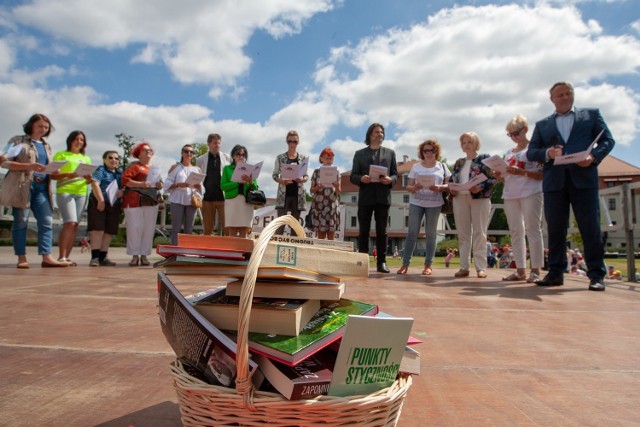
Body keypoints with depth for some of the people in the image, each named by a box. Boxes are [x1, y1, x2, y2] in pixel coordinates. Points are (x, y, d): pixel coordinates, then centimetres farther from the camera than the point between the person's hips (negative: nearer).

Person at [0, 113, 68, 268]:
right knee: (21, 221, -3)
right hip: (22, 186, -5)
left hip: (41, 187, 5)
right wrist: (28, 166, -17)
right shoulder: (18, 140, 4)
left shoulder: (46, 146, 21)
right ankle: (21, 258, 0)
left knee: (47, 221, -6)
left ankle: (47, 257, -9)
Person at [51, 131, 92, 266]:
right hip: (65, 192, -5)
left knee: (75, 225, 0)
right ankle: (61, 257, -14)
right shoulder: (61, 155, 9)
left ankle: (67, 257, 3)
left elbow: (89, 180, 19)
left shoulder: (86, 158, 22)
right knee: (70, 223, -18)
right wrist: (67, 175, -20)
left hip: (81, 194, 5)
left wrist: (88, 179, -5)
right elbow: (53, 175, -1)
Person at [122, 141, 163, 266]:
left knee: (149, 228, 2)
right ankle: (135, 256, 2)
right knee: (135, 228, -5)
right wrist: (140, 184, -19)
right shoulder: (134, 166, 2)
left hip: (151, 201, 5)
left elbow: (160, 184, 24)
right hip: (134, 201, -5)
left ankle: (144, 255, 8)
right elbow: (124, 180, -9)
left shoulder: (154, 169, 20)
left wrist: (159, 185, 0)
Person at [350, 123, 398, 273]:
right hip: (365, 197, -1)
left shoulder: (390, 153, 15)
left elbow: (395, 174, 11)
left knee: (382, 231, 2)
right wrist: (361, 179, -16)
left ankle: (381, 262, 6)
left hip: (383, 197, 1)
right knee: (363, 231, 1)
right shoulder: (359, 154, 11)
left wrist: (390, 180, -12)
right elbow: (353, 176, 5)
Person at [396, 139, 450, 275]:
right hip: (416, 203, 0)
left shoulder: (442, 166, 6)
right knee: (412, 233, -2)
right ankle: (405, 264, 1)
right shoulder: (416, 167, 6)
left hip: (434, 204, 0)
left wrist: (439, 187, -16)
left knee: (430, 234, 3)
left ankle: (428, 265, 8)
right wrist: (415, 187, -18)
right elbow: (408, 187, 4)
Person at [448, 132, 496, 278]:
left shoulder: (484, 158, 3)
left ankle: (481, 267, 1)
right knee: (463, 234, 4)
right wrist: (451, 189, -3)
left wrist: (480, 187, -20)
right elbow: (451, 180, 18)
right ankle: (464, 267, 8)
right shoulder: (459, 162, 18)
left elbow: (493, 178, -5)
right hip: (460, 199, 5)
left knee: (479, 233, -3)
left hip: (480, 198, -4)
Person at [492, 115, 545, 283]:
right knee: (515, 232, 4)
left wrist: (521, 172, -19)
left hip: (530, 193, -6)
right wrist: (499, 175, 0)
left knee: (532, 230, -6)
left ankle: (535, 270, -3)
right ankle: (520, 270, 8)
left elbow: (543, 174, -7)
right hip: (510, 195, 6)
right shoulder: (509, 152, 18)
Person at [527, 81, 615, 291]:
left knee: (591, 228, -2)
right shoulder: (542, 124, 18)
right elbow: (531, 152, 12)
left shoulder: (591, 114, 15)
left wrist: (594, 156, -10)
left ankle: (596, 275, 5)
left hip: (583, 178, -1)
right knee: (555, 229, 3)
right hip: (554, 181, 2)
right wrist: (547, 153, -9)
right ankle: (555, 273, 9)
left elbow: (608, 140, 9)